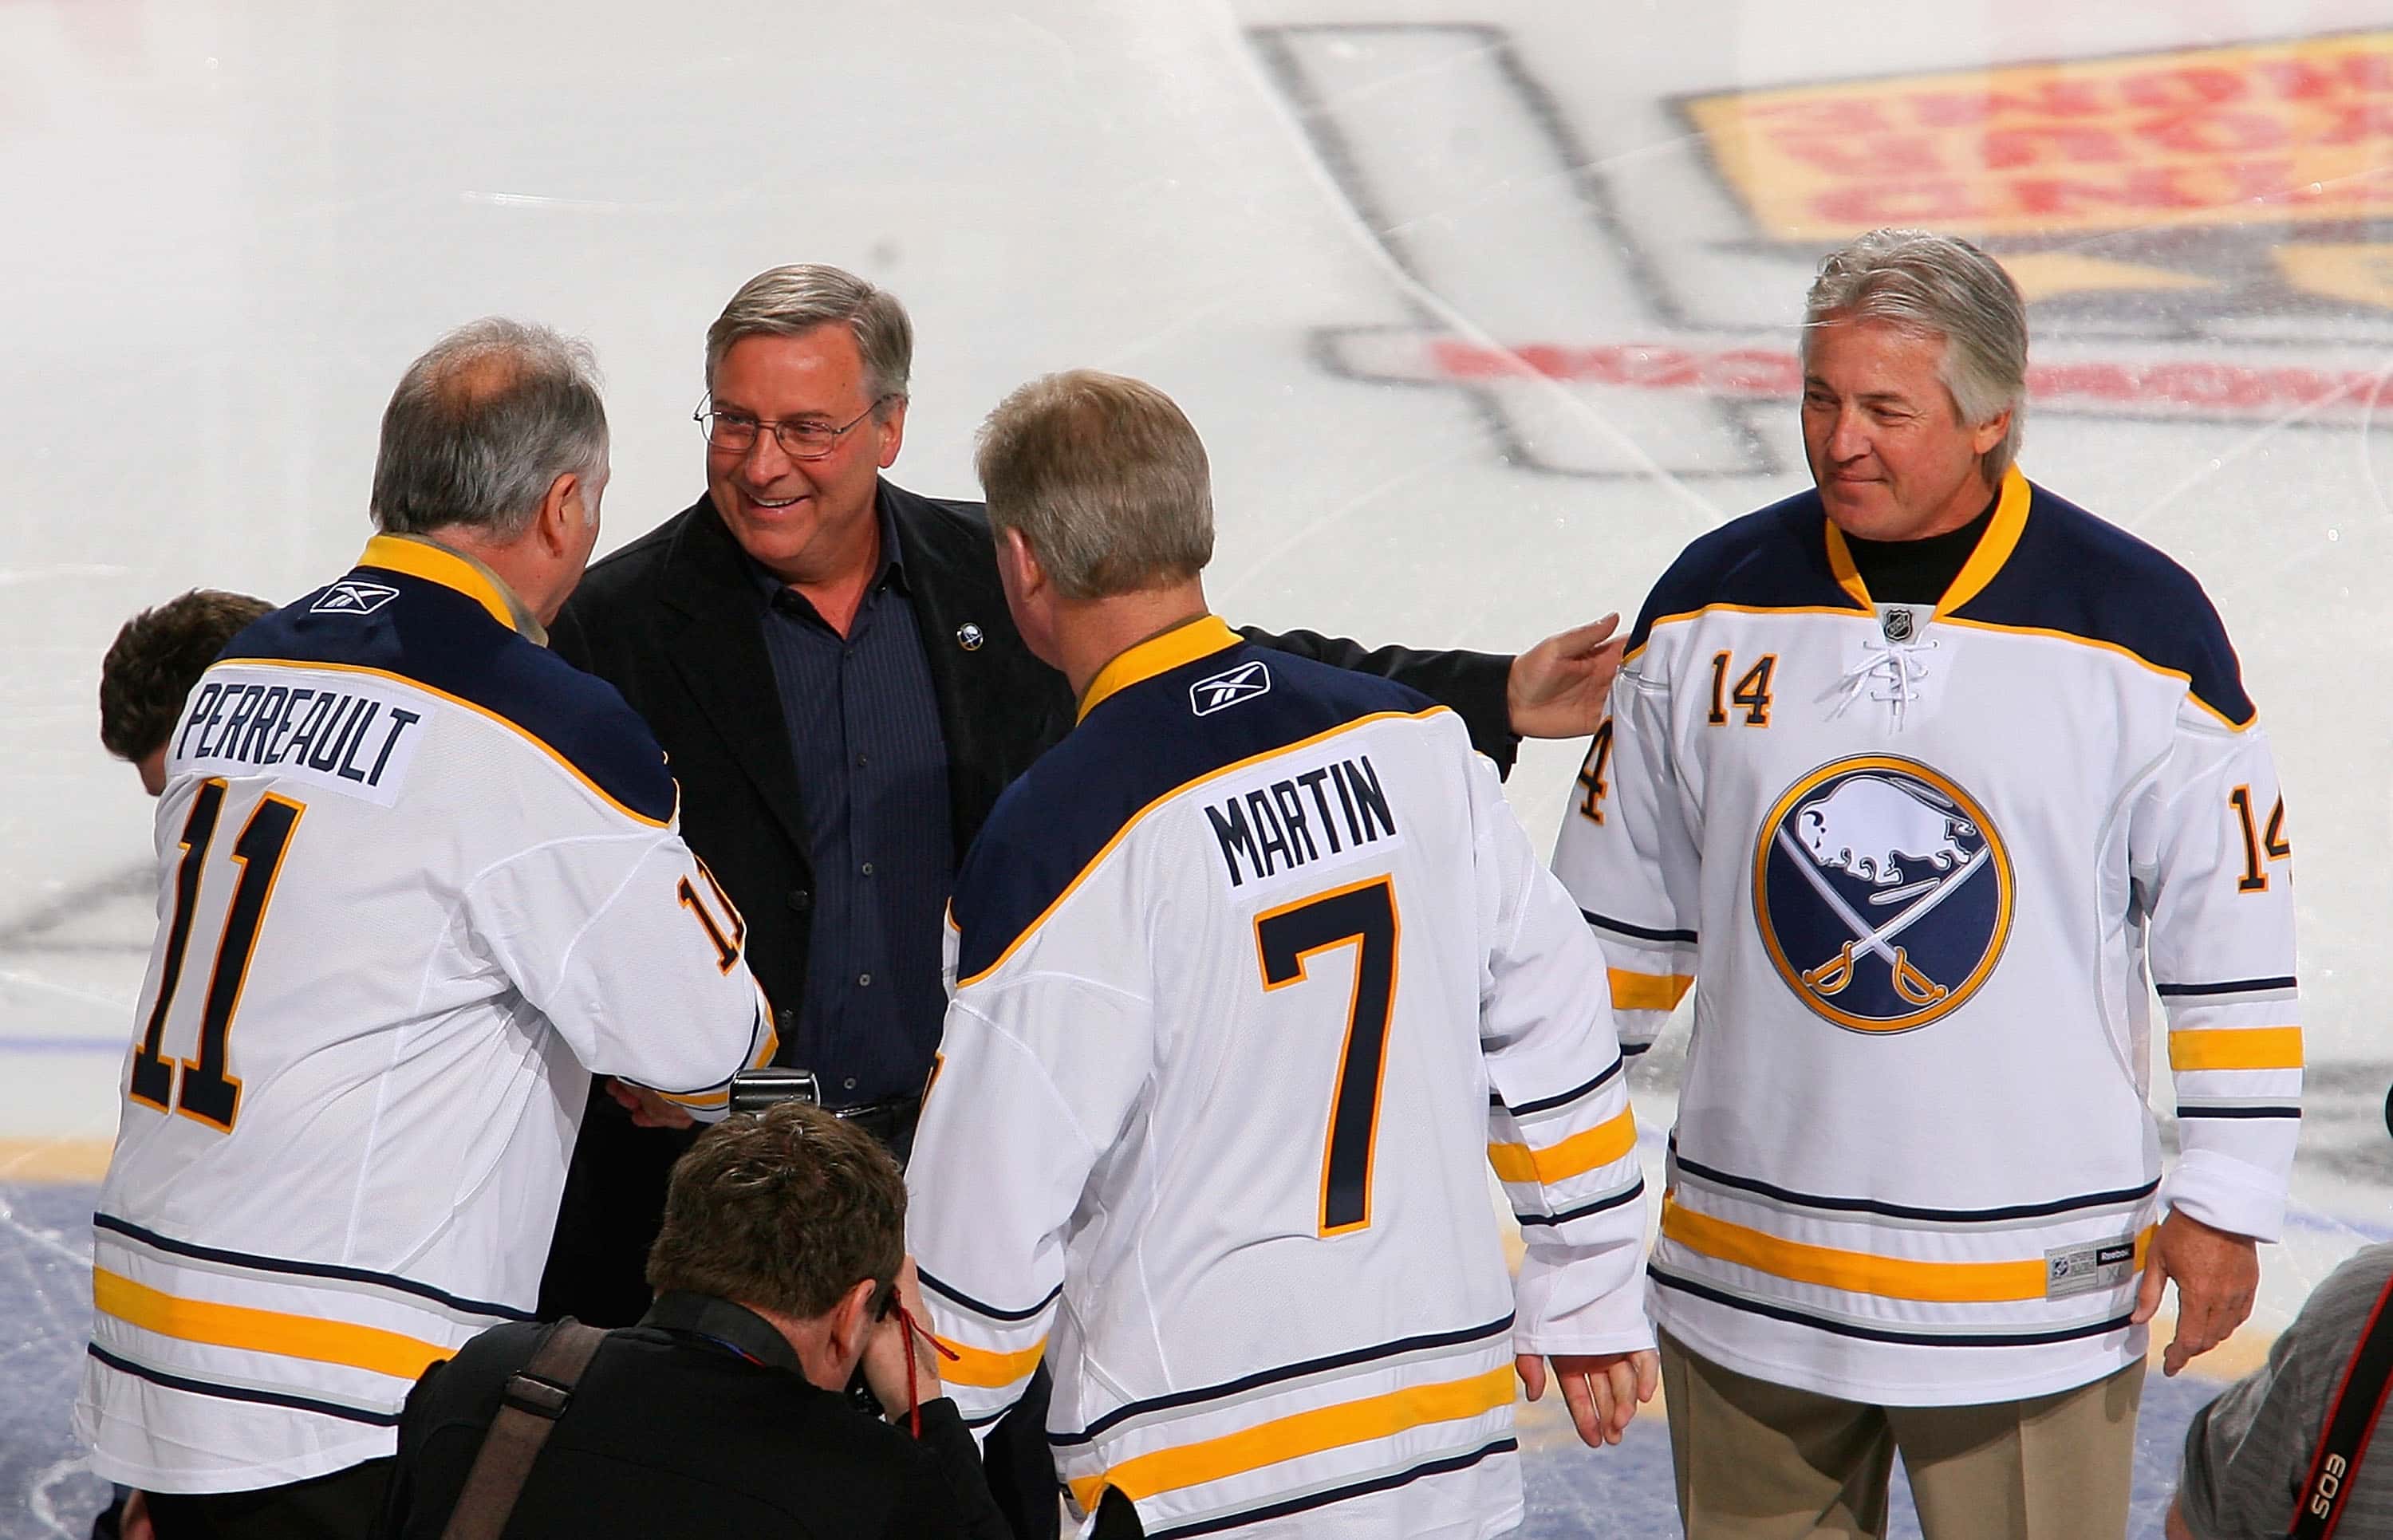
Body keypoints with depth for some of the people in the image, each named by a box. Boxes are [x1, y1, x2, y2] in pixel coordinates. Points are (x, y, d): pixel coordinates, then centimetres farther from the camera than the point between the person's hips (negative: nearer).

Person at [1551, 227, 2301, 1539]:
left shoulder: (2139, 624, -7)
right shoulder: (1715, 603, 2)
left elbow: (2231, 936, -1)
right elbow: (1615, 914, 12)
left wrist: (2223, 1201, -2)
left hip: (2037, 1280, -3)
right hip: (1744, 1277, 3)